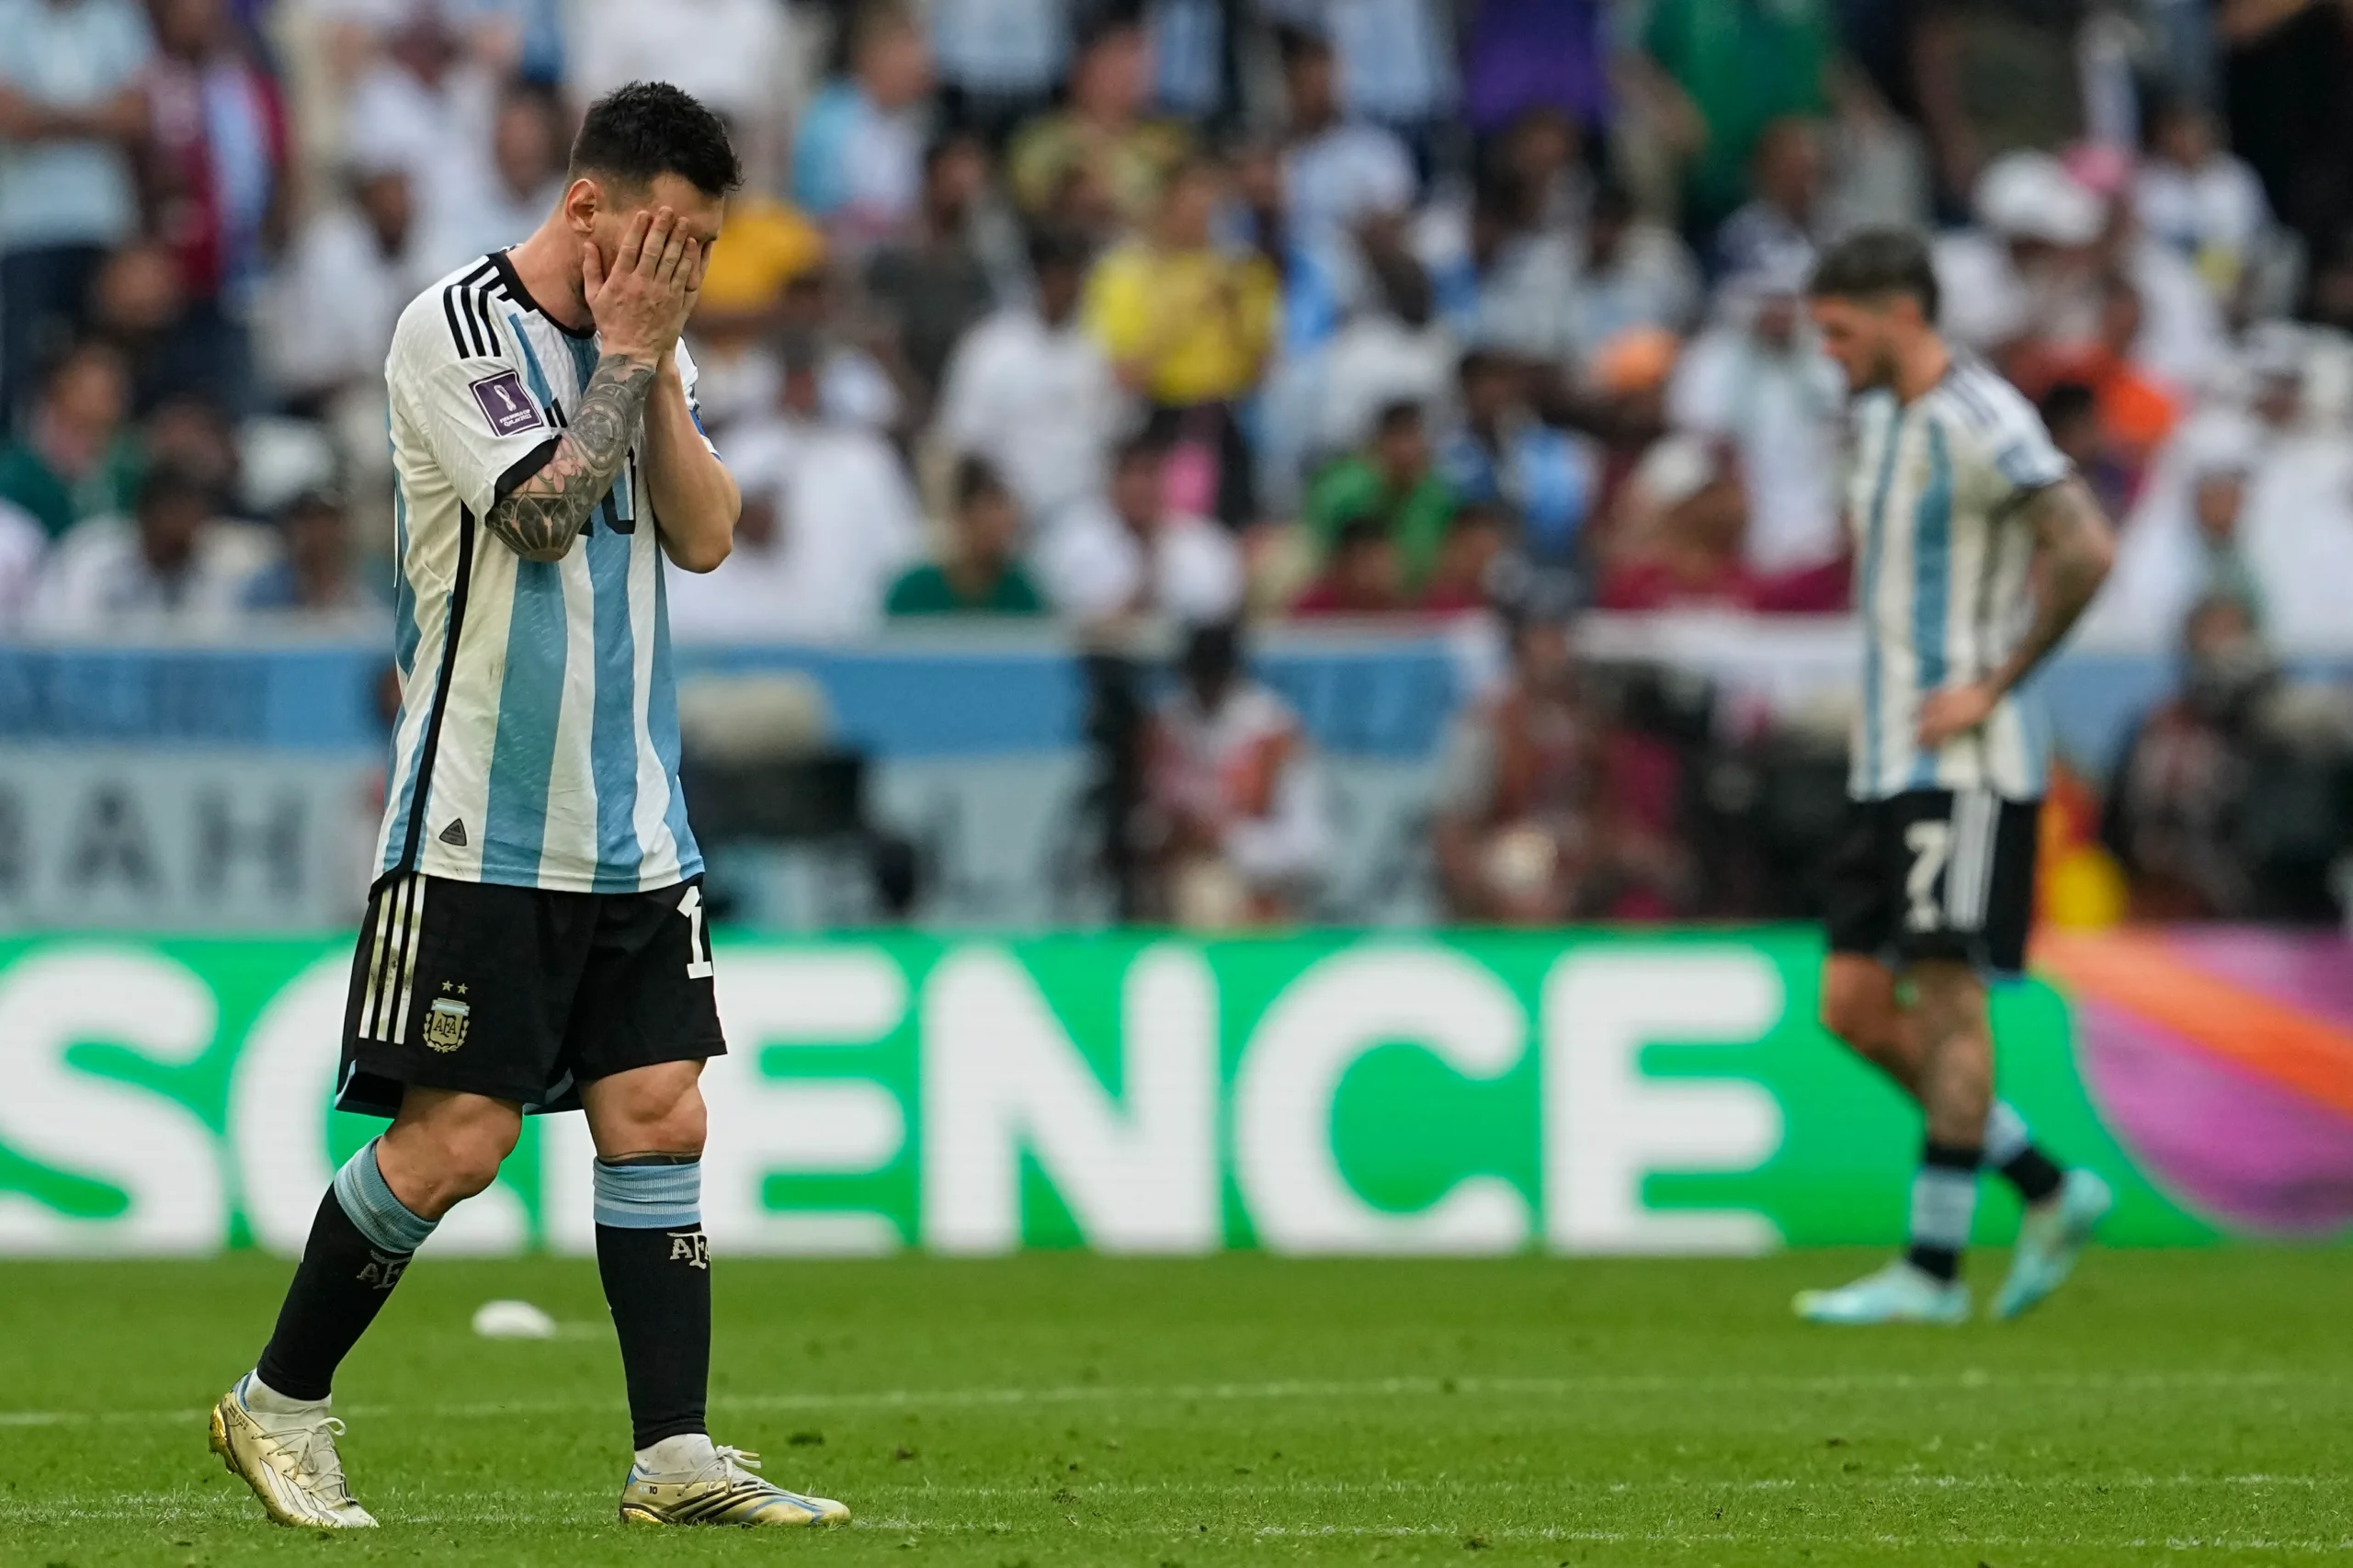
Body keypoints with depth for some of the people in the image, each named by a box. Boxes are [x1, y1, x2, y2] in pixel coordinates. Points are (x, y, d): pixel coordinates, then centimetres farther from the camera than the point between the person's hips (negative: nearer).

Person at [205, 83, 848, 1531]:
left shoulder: (651, 348, 12)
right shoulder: (456, 327, -10)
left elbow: (706, 536, 2)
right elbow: (546, 513, -21)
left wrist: (657, 367, -7)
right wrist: (623, 352, -12)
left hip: (633, 828, 7)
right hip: (481, 825, -7)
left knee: (660, 1119, 0)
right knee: (455, 1139, -7)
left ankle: (677, 1456, 1)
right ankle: (278, 1406, 9)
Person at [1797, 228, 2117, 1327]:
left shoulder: (1980, 423, -13)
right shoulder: (1878, 419, 16)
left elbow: (2084, 552, -24)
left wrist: (1992, 687, -19)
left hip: (1966, 763, -9)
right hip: (1889, 762, 9)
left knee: (1946, 997, -8)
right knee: (1856, 1009, 5)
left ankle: (1932, 1269, -5)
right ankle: (2053, 1194, 15)